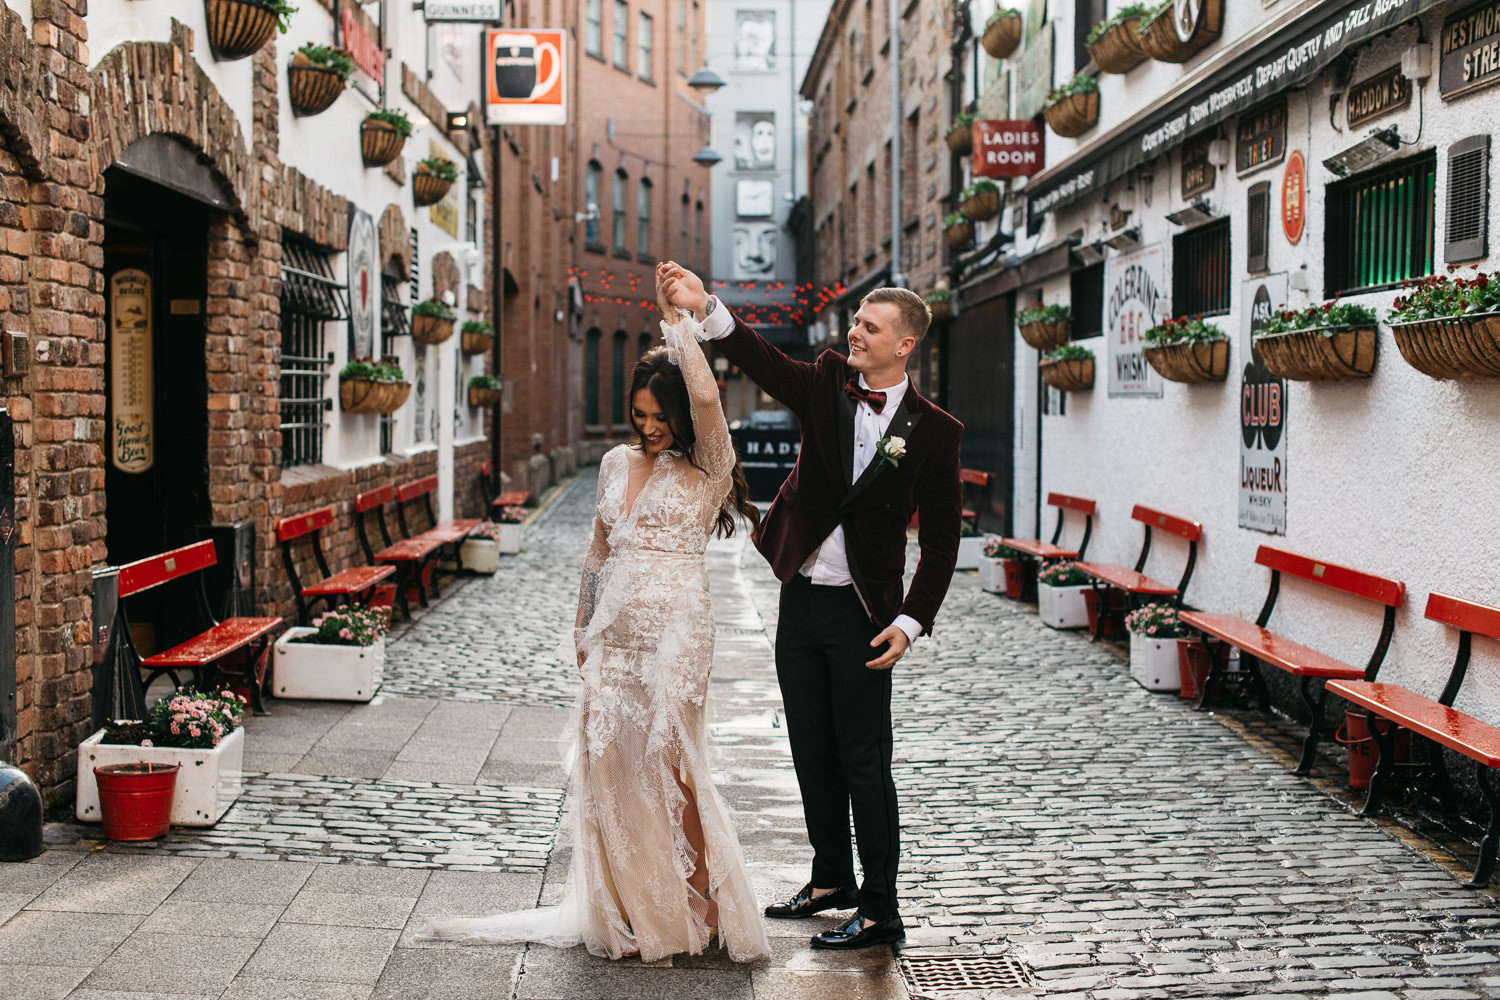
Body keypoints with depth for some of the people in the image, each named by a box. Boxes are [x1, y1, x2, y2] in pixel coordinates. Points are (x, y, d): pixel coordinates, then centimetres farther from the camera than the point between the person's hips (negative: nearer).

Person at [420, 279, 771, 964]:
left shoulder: (706, 469, -4)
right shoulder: (617, 463, 13)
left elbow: (707, 398, -23)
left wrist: (679, 323, -13)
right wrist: (583, 624, 19)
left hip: (675, 631, -6)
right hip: (613, 632, 6)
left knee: (670, 767, -6)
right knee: (606, 763, 3)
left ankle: (703, 906, 10)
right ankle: (629, 912, 15)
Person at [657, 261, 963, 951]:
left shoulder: (932, 431, -8)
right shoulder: (828, 387, 2)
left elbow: (941, 539, -5)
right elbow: (761, 362, -14)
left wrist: (910, 622, -11)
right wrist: (705, 307, -30)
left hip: (862, 613, -5)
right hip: (800, 601, 5)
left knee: (864, 761, -1)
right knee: (813, 753, 15)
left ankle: (880, 911, 10)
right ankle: (831, 880, 31)